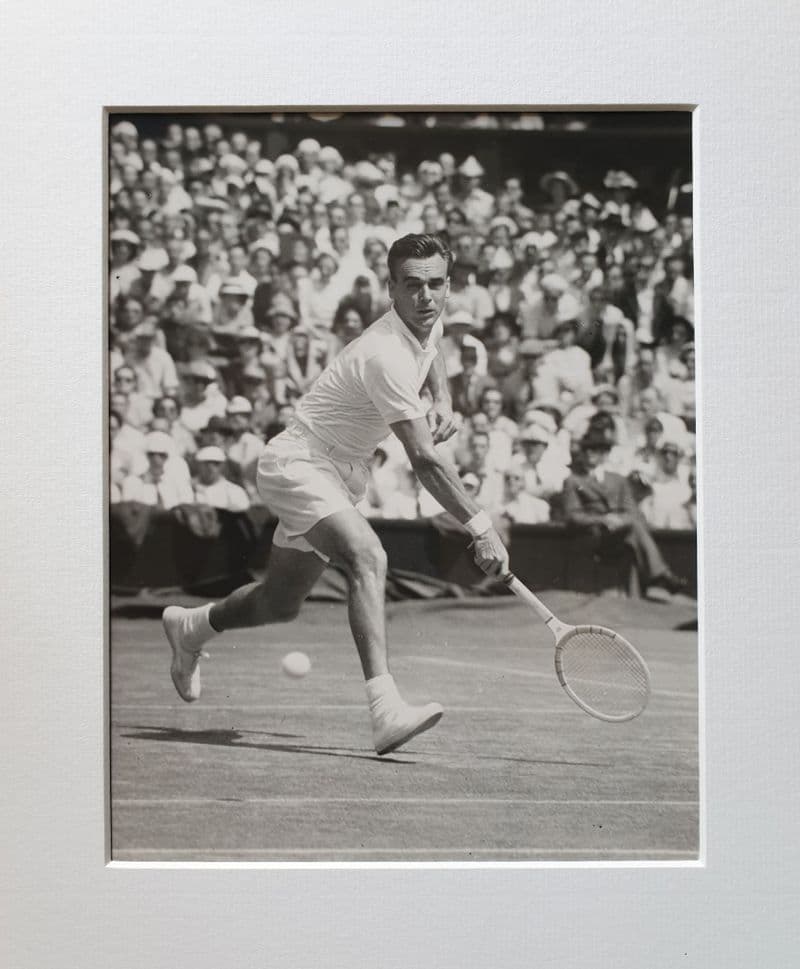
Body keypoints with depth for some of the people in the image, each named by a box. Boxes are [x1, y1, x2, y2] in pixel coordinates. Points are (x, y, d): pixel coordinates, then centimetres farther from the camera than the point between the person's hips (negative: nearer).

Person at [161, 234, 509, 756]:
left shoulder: (430, 321, -2)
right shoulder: (386, 356, -30)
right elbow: (425, 459, -32)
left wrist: (443, 400, 6)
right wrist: (480, 526, -33)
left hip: (337, 476, 10)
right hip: (297, 464, -10)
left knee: (281, 604, 20)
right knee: (368, 557, -35)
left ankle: (191, 626, 50)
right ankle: (386, 709, -45)